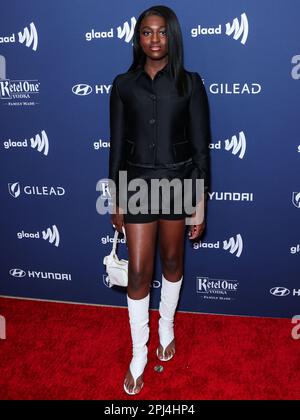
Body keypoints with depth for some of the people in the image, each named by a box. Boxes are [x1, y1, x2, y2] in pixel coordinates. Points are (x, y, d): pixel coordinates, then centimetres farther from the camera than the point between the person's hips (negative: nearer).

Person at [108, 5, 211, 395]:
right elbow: (117, 146, 4)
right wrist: (116, 200, 4)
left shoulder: (190, 83, -2)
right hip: (138, 184, 0)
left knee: (172, 262, 16)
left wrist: (201, 204, -5)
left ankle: (167, 327, 42)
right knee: (138, 272, 2)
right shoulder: (124, 84, 2)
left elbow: (201, 146, -2)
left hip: (178, 182, 0)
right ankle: (139, 354, 21)